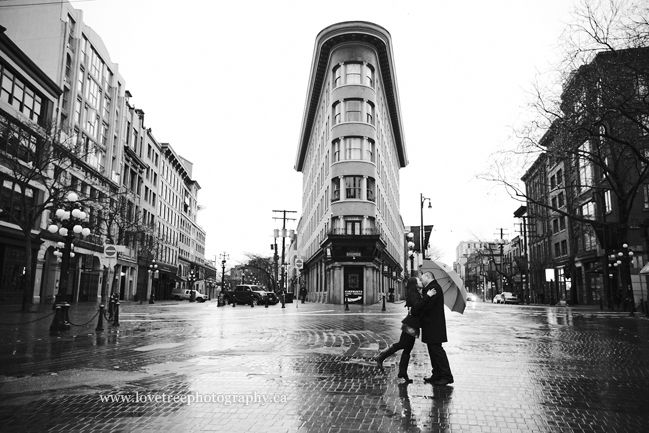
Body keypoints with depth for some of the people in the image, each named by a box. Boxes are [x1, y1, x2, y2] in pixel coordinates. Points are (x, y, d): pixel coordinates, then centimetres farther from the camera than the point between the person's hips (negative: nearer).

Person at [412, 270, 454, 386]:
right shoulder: (429, 288, 18)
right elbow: (424, 304, 18)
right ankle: (437, 375, 20)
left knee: (436, 350, -7)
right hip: (431, 325, 11)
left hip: (434, 325, -11)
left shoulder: (434, 288, -16)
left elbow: (426, 305, -24)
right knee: (433, 350, 13)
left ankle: (446, 376, -2)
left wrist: (414, 310, -14)